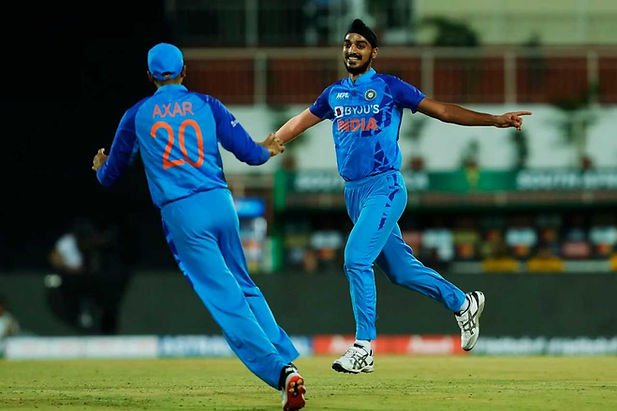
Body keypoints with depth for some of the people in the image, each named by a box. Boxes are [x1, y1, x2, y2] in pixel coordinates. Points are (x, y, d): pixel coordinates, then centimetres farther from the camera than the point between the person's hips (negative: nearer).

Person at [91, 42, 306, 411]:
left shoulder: (137, 115, 11)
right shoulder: (206, 104, 11)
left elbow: (111, 174, 22)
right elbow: (249, 152, 4)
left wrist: (100, 169, 46)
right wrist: (268, 150, 28)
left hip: (181, 214, -2)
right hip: (221, 202, 2)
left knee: (226, 301, -7)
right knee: (244, 287, 20)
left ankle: (280, 370, -19)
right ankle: (286, 359, 10)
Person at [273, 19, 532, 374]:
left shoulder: (390, 87, -1)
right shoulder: (334, 94, 14)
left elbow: (441, 110, -3)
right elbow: (298, 123, 26)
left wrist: (495, 120, -10)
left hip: (385, 188, -6)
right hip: (353, 193, 6)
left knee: (357, 259, -19)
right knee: (400, 269, 9)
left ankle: (364, 349, -15)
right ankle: (463, 303, 29)